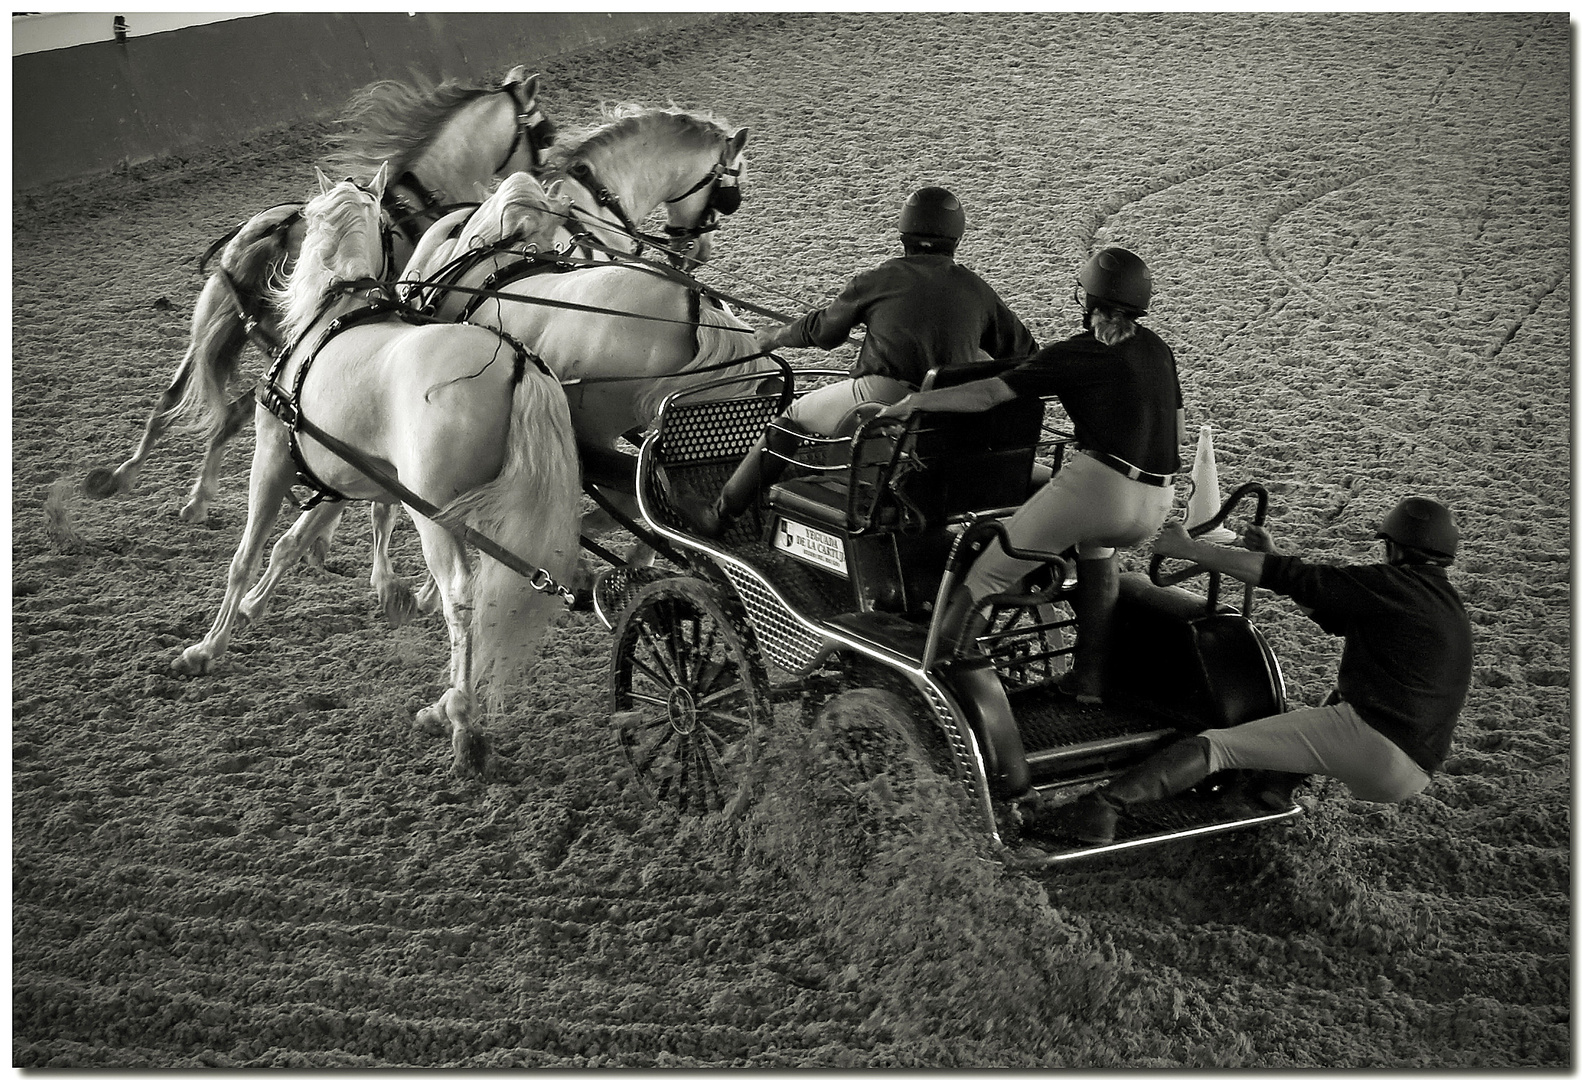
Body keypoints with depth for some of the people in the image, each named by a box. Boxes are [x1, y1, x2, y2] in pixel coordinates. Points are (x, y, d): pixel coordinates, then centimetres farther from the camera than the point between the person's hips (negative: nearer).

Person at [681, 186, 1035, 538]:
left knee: (793, 417, 16)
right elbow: (1025, 351, 20)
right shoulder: (977, 290, 14)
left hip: (882, 396, -4)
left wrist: (777, 336, 35)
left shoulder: (880, 279, 5)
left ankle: (719, 516, 20)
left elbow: (823, 329, 16)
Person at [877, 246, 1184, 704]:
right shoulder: (1157, 348, 17)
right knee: (1095, 544, 37)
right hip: (1156, 509, 7)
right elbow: (1178, 429, 25)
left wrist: (913, 402, 2)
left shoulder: (1074, 355, -1)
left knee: (988, 572, 1)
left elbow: (987, 395, -7)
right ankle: (1088, 676, 27)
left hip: (1097, 483, -7)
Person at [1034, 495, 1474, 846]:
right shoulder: (1448, 603, 25)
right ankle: (1275, 786, 18)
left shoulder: (1389, 585, -2)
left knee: (1215, 744, -10)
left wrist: (1188, 548, 0)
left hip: (1369, 738, -8)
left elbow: (1284, 578, -6)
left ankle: (1101, 808, -24)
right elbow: (1323, 607, 31)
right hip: (1413, 775, 9)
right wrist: (1272, 558, 30)